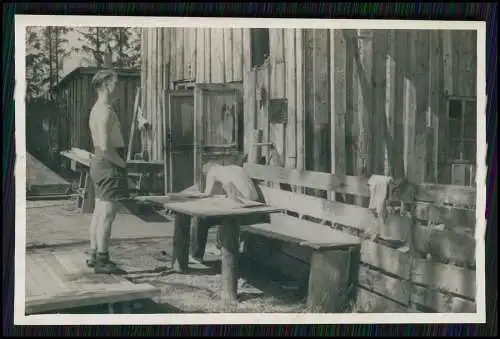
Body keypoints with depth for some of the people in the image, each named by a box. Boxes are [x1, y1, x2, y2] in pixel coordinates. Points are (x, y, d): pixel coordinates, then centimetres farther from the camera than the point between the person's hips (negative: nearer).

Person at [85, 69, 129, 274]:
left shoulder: (97, 109, 15)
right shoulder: (105, 111, -17)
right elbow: (105, 147, -24)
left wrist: (119, 162, 15)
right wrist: (122, 164, -13)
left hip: (99, 163, 11)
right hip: (109, 165, -11)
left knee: (99, 213, 14)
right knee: (108, 214, -7)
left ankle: (94, 255, 21)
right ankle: (102, 261, -4)